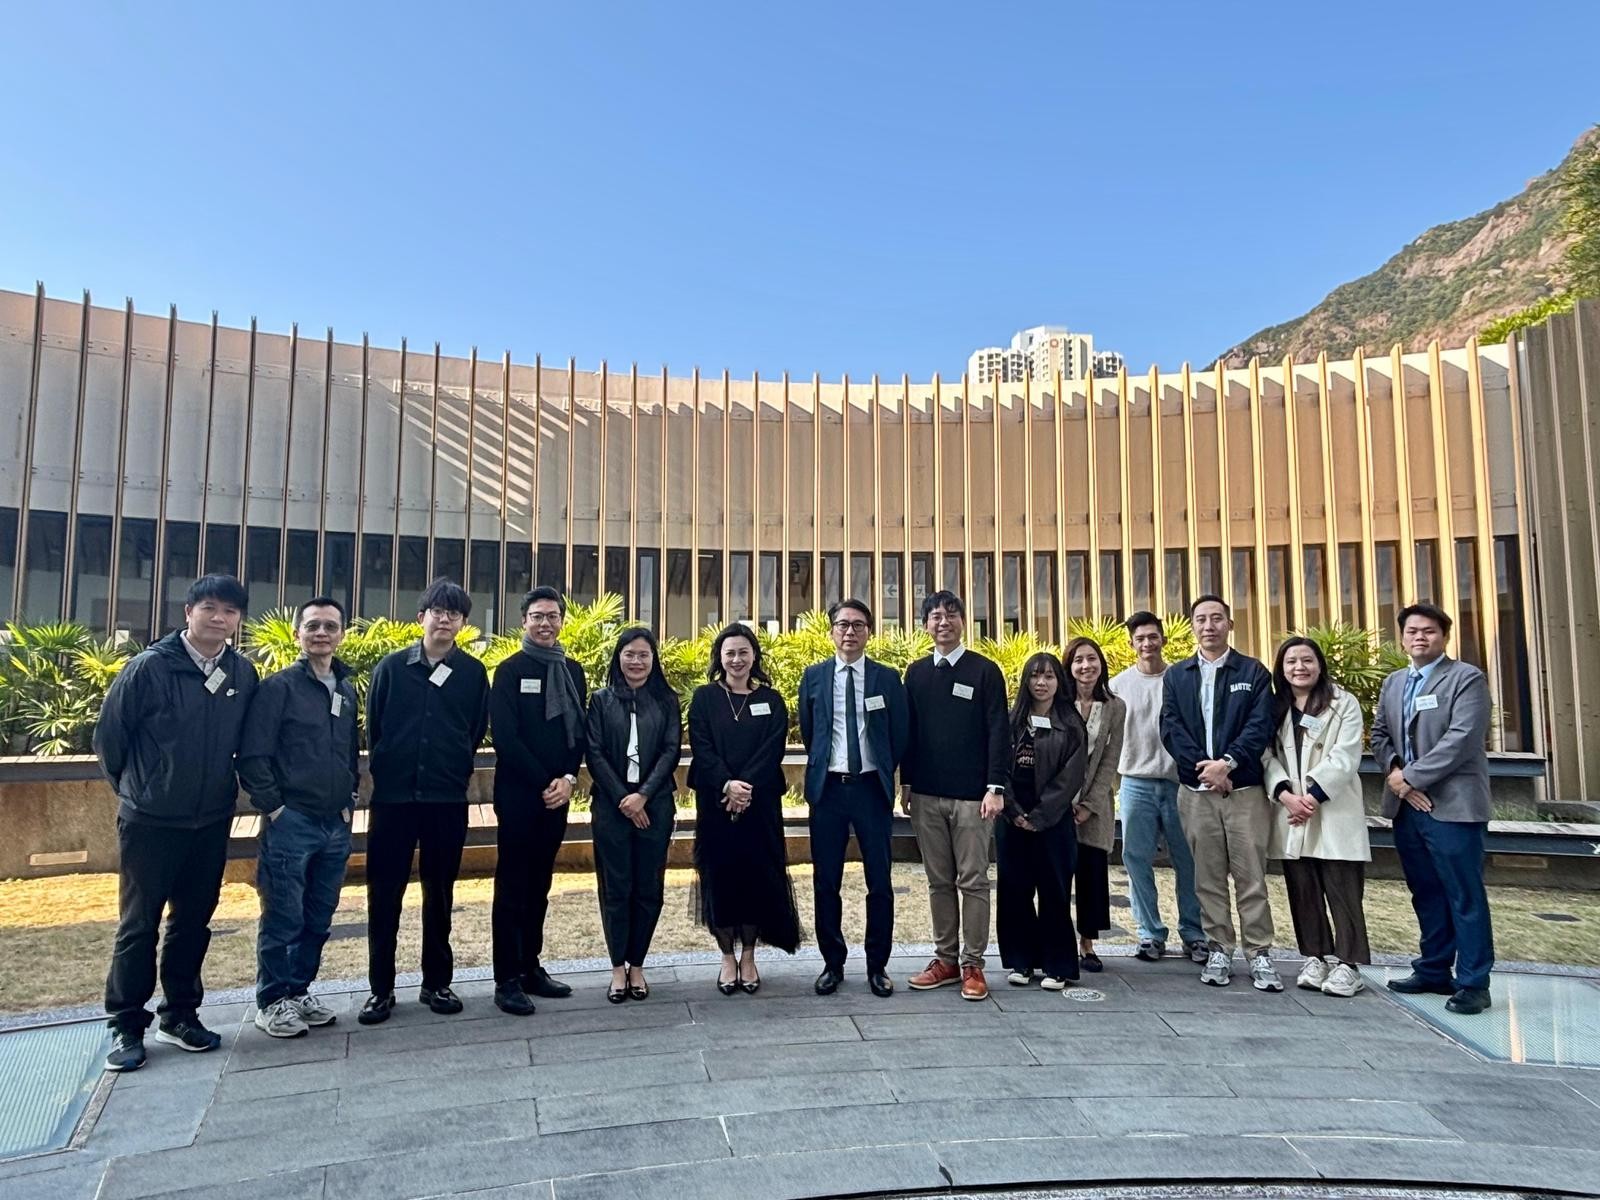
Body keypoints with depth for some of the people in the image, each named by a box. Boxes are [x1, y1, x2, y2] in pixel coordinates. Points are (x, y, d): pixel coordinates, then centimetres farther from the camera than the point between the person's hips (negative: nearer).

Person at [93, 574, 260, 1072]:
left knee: (193, 921, 13)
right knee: (138, 925, 6)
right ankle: (126, 1025, 20)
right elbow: (108, 734, -3)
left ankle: (179, 1014, 28)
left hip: (212, 821, 4)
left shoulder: (243, 673, -1)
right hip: (151, 821, -3)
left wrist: (224, 788, 10)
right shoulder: (150, 666, -12)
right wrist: (134, 786, 6)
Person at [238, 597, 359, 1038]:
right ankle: (272, 1001, 17)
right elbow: (253, 755, -10)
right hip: (290, 823, -6)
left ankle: (298, 992, 27)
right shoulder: (279, 686, -7)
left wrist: (349, 803, 11)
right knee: (283, 919, 2)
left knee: (318, 921, 13)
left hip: (335, 827, 6)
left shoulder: (347, 690, 12)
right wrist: (273, 807, -11)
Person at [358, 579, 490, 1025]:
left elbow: (477, 731, 7)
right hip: (393, 795, 0)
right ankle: (381, 988, 16)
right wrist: (387, 768, 10)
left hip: (447, 798, 0)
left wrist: (453, 769, 7)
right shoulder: (392, 666, 1)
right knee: (384, 892, 4)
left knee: (440, 892, 9)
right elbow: (373, 725, 7)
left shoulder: (473, 672, 1)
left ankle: (437, 982, 22)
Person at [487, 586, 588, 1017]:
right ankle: (507, 980, 6)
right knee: (512, 887, 0)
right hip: (518, 795, -5)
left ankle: (530, 967, 21)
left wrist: (568, 779, -5)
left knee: (539, 884, 12)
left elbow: (580, 731, 10)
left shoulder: (573, 671, 12)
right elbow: (504, 737, -11)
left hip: (557, 794, 5)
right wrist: (542, 783, -13)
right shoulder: (510, 671, -4)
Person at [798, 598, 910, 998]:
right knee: (825, 881, 7)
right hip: (828, 787, 1)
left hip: (872, 787, -1)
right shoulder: (814, 676, 5)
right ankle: (833, 963, 20)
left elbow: (900, 736, 8)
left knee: (879, 881, 5)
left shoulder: (887, 678, 2)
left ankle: (878, 965, 17)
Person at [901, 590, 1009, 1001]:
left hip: (970, 796, -3)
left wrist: (995, 787, -12)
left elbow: (998, 732, -5)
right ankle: (945, 959, 20)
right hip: (926, 795, 4)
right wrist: (906, 782, 8)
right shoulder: (916, 673, 9)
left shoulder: (985, 671, -2)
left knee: (973, 881, 1)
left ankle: (973, 964, 10)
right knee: (939, 882, 10)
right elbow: (908, 730, 12)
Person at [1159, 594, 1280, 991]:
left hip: (1245, 788, -2)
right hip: (1196, 790, 2)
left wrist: (1227, 762, -18)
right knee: (1208, 876, 6)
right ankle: (1219, 950, 15)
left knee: (1251, 875, 0)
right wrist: (1202, 766, -12)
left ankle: (1259, 953, 8)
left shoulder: (1254, 672, 5)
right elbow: (1171, 729, 1)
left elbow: (1260, 726, -5)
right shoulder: (1176, 675, 10)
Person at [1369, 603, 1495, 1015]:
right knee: (1426, 894, 14)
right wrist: (1394, 771, -5)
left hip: (1452, 805, -6)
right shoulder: (1393, 683, 16)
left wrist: (1411, 776, -14)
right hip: (1406, 805, 6)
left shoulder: (1467, 678, -5)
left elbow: (1462, 739, -15)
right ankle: (1434, 970, 23)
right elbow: (1379, 735, 15)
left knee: (1464, 896, -2)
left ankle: (1473, 982, 6)